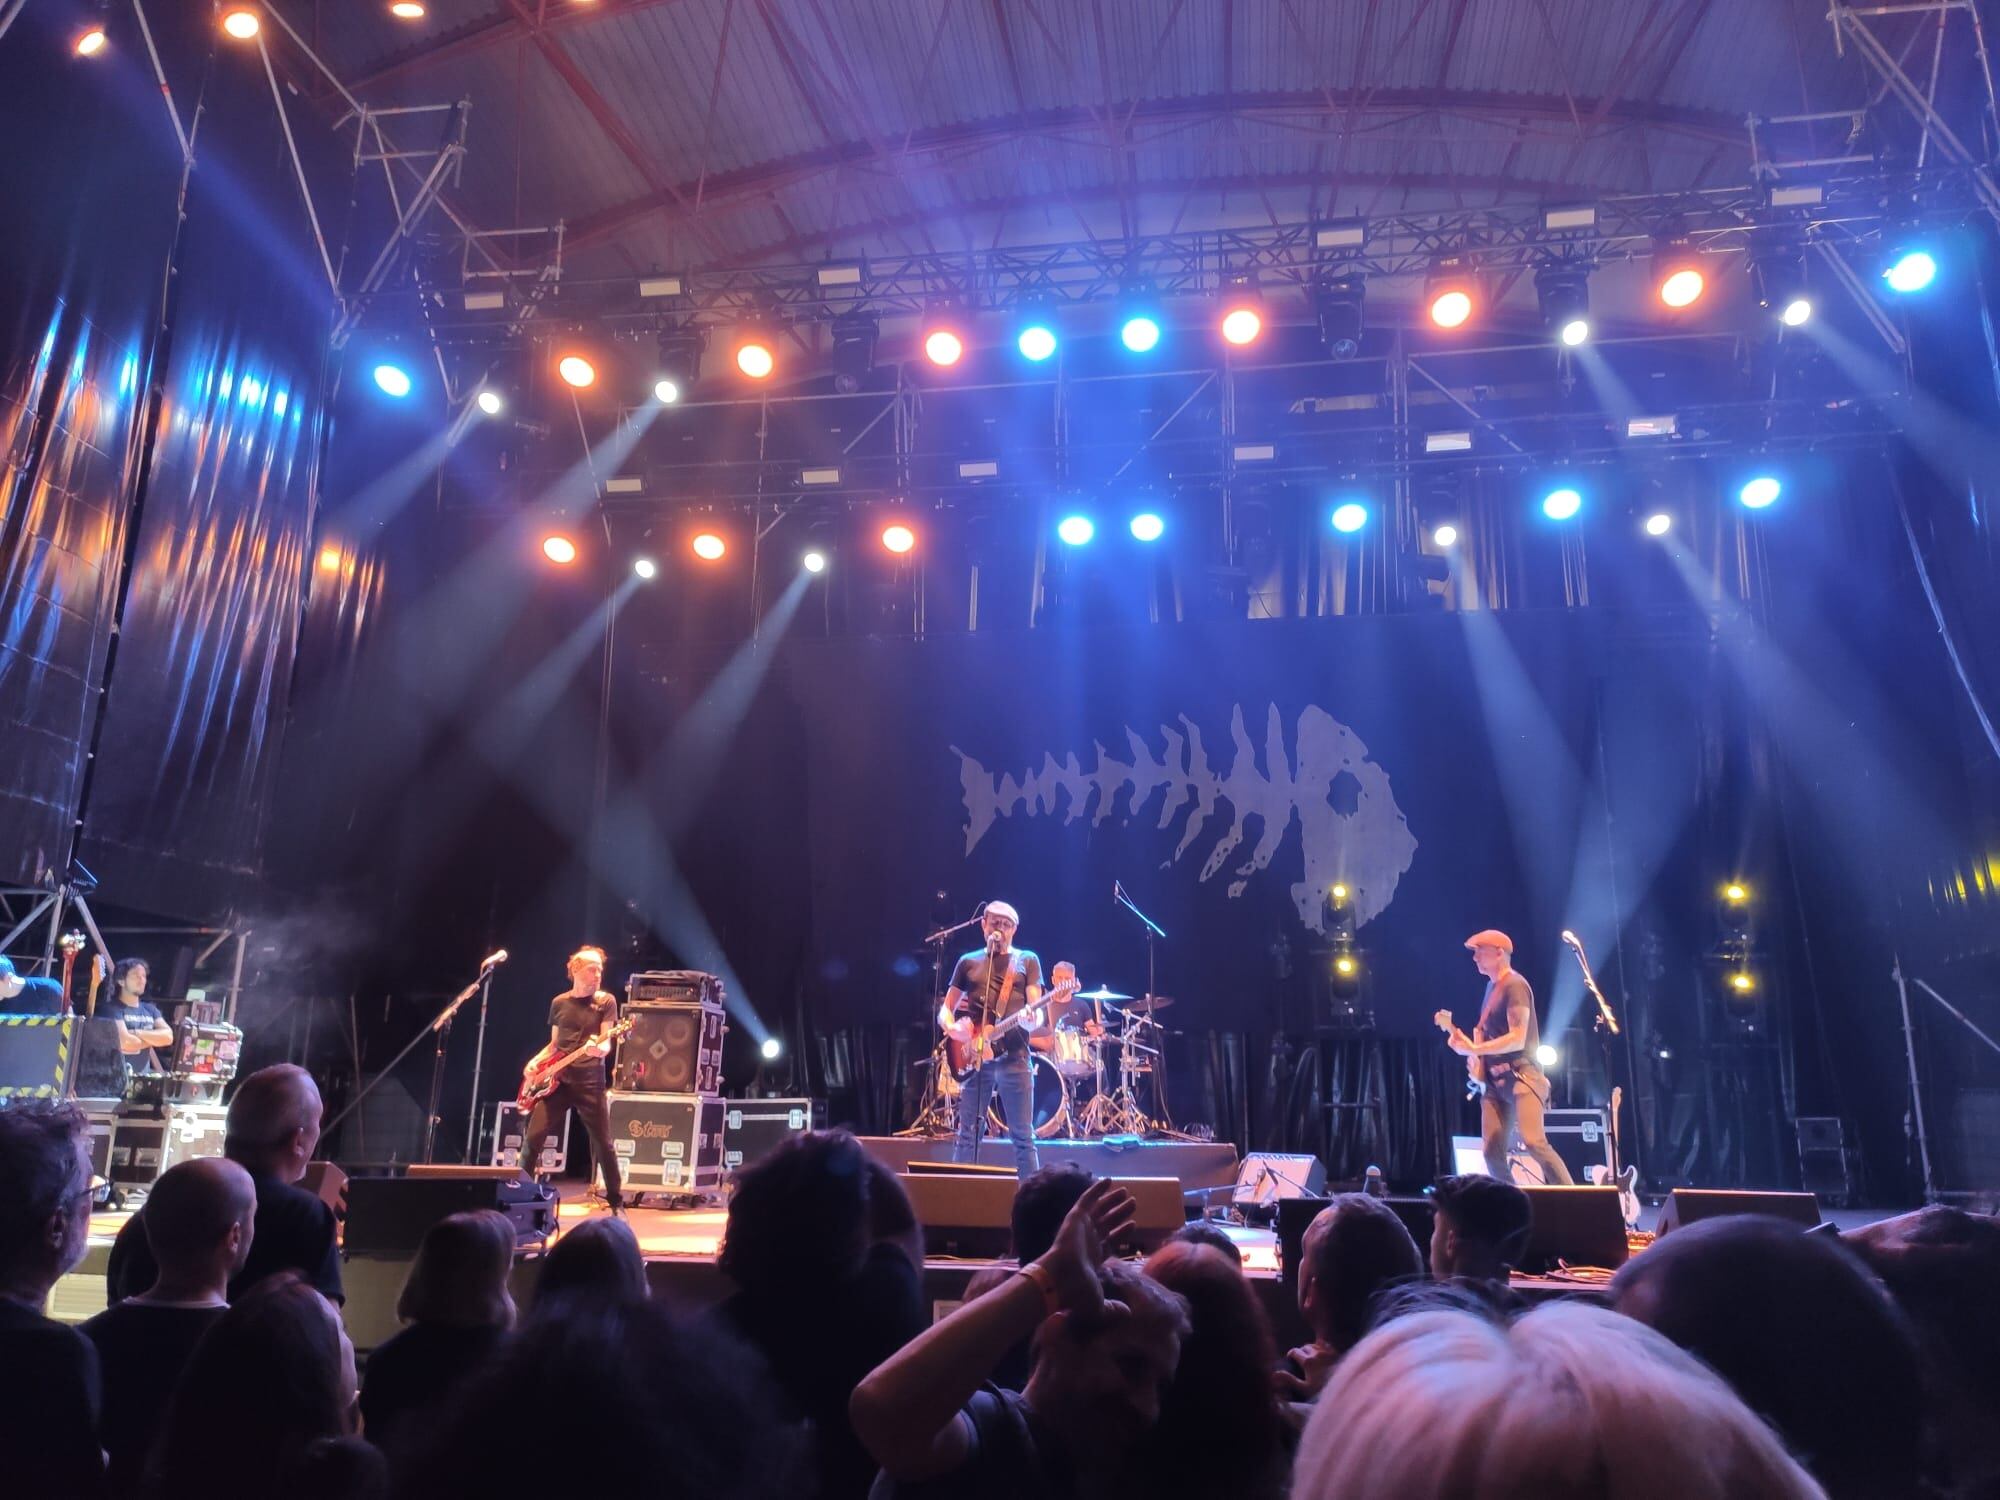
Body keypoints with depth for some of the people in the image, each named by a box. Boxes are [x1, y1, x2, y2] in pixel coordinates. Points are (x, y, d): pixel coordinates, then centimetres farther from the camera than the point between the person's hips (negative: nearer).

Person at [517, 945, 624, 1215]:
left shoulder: (606, 1001, 0)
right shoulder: (559, 1003, 11)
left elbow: (606, 1041, -8)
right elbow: (554, 1044, 18)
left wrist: (599, 1050, -31)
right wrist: (535, 1061, 1)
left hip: (589, 1081, -3)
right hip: (555, 1080, 3)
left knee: (603, 1143, -2)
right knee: (533, 1136, -2)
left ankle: (616, 1202, 11)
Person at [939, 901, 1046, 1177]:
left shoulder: (1027, 960, 9)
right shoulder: (968, 962, 14)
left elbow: (1036, 1007, -1)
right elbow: (945, 1009, 13)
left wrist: (1033, 1020, -24)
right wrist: (952, 1027, -9)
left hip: (1014, 1056, -1)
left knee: (1023, 1136, -1)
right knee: (968, 1135, 4)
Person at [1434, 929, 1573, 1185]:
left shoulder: (1514, 985, -9)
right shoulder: (1492, 986, 18)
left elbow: (1517, 1039, -17)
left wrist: (1474, 1049, -18)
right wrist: (1453, 1029, 9)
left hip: (1520, 1075, -8)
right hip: (1496, 1081, 8)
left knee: (1533, 1141, -24)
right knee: (1492, 1152, 0)